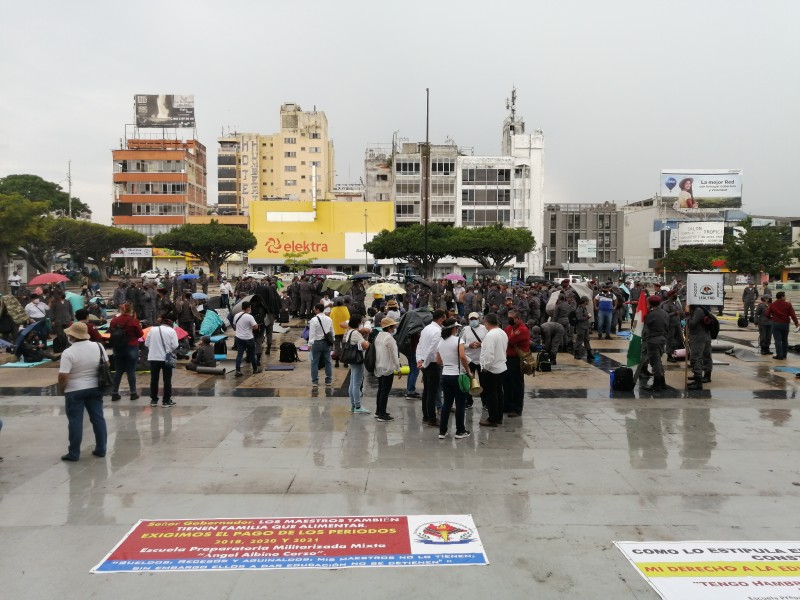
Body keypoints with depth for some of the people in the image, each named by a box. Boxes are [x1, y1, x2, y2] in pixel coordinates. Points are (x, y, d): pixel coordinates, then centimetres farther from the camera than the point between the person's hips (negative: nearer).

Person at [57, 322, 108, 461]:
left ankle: (74, 453, 11)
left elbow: (63, 376, -19)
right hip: (95, 388, 5)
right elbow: (106, 365, 7)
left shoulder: (69, 352, -18)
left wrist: (61, 389, -2)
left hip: (75, 391, -5)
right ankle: (101, 449, 17)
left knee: (75, 421, 4)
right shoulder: (98, 346, -2)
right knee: (98, 418, 11)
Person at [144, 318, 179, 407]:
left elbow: (146, 343, 4)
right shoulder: (171, 331, -3)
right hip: (166, 358, -3)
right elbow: (175, 346, -10)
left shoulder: (153, 329, 4)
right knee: (167, 380, 5)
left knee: (154, 379, 12)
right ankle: (166, 401, 5)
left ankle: (153, 400, 18)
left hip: (153, 357, 3)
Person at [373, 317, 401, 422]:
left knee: (380, 390, 17)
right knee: (385, 391, -3)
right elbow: (394, 354, -16)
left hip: (379, 367, 9)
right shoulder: (389, 338, -18)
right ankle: (382, 415, 0)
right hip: (388, 368, -9)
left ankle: (378, 411, 25)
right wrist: (398, 368, -7)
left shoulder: (378, 336, 8)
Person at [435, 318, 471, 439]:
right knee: (460, 404, 6)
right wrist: (468, 371, -15)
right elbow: (462, 356, -25)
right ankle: (460, 431, 13)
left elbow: (438, 361, 11)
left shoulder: (440, 342, 8)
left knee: (446, 403, 13)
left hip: (445, 376, 6)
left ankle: (442, 431, 14)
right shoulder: (458, 339, -12)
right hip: (458, 376, -6)